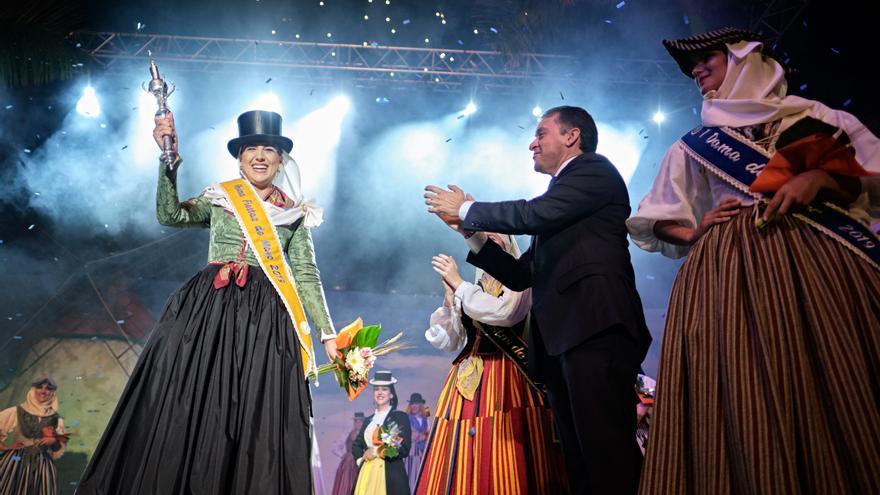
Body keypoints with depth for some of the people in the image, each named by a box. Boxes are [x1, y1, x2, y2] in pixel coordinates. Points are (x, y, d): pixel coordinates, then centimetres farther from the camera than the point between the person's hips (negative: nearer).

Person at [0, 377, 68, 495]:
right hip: (15, 462, -1)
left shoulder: (56, 419, 7)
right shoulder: (17, 412, 1)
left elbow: (59, 452, 11)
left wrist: (54, 442, -9)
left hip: (42, 467, 1)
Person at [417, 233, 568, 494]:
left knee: (503, 469, -14)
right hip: (467, 378, 5)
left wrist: (458, 283, -7)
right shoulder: (472, 291, 21)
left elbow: (503, 313, -16)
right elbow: (446, 342, 14)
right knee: (457, 468, -2)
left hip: (504, 377, -5)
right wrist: (450, 297, 2)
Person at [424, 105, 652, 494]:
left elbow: (535, 214, -12)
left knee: (606, 454, -15)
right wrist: (472, 233, 15)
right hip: (560, 337, 9)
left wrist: (466, 209, 2)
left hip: (595, 329, -9)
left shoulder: (595, 170, 5)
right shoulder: (559, 199, 30)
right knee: (580, 461, 6)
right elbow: (522, 275, 25)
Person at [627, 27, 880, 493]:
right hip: (731, 268, 1)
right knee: (752, 398, -8)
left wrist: (820, 178, -9)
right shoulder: (694, 145, 21)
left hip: (822, 256, 0)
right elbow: (655, 219, 19)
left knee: (840, 387, -8)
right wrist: (694, 233, -1)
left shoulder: (813, 116, 18)